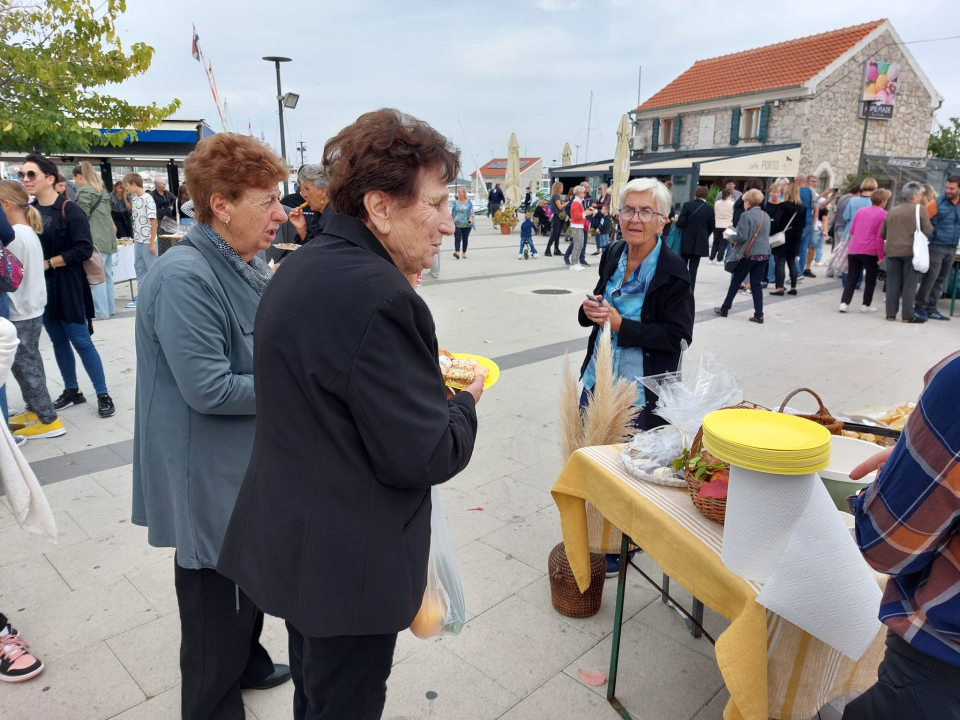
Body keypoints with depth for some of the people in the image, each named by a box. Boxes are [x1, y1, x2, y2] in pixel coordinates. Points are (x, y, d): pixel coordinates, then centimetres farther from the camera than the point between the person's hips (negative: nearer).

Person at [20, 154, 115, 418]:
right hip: (41, 288, 6)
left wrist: (48, 263, -16)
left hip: (67, 288, -6)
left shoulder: (69, 210, -11)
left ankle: (103, 395, 6)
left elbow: (84, 249, -16)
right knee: (58, 341, 13)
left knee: (81, 341, -3)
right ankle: (72, 391, 26)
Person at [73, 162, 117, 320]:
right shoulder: (102, 190, 17)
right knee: (107, 275, 12)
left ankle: (101, 312, -6)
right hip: (108, 237, 9)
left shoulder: (84, 192, -8)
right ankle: (110, 308, 17)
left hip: (95, 239, -9)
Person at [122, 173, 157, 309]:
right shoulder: (134, 198, 9)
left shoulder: (148, 199, -16)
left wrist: (152, 242, -18)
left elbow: (154, 221, -18)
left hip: (147, 241, -9)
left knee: (152, 268, -1)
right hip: (138, 240, 9)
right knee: (139, 267, 13)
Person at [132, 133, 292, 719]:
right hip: (210, 482, -9)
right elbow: (209, 389, -27)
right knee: (218, 608, 9)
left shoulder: (256, 267, 3)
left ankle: (250, 665, 50)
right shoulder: (184, 277, -25)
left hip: (256, 464, 9)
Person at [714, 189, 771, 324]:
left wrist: (731, 237, 2)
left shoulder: (746, 215, -12)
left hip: (748, 254, -6)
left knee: (735, 282, 8)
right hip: (763, 254, 6)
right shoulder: (766, 216, 10)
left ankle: (724, 309, 18)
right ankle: (759, 315, 3)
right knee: (756, 284, 7)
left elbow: (742, 236, -18)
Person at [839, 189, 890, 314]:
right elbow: (880, 237, -11)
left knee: (851, 278, 9)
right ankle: (866, 305, 16)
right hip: (871, 252, -4)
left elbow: (851, 231, 18)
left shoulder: (861, 211, 11)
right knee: (871, 279, 10)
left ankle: (844, 303, 0)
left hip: (854, 250, 4)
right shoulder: (883, 214, -5)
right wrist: (881, 256, -7)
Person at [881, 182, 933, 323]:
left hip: (892, 251, 4)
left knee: (893, 283, 7)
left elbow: (882, 234, 15)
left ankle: (891, 314, 8)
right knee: (909, 284, 1)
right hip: (911, 251, -4)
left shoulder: (892, 211, 12)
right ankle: (907, 316, 2)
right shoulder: (919, 210, -3)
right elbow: (928, 232, -8)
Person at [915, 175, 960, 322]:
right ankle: (920, 307, 0)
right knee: (930, 277, -8)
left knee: (940, 279, 9)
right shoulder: (937, 203, -7)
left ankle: (931, 308, 15)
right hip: (936, 247, -5)